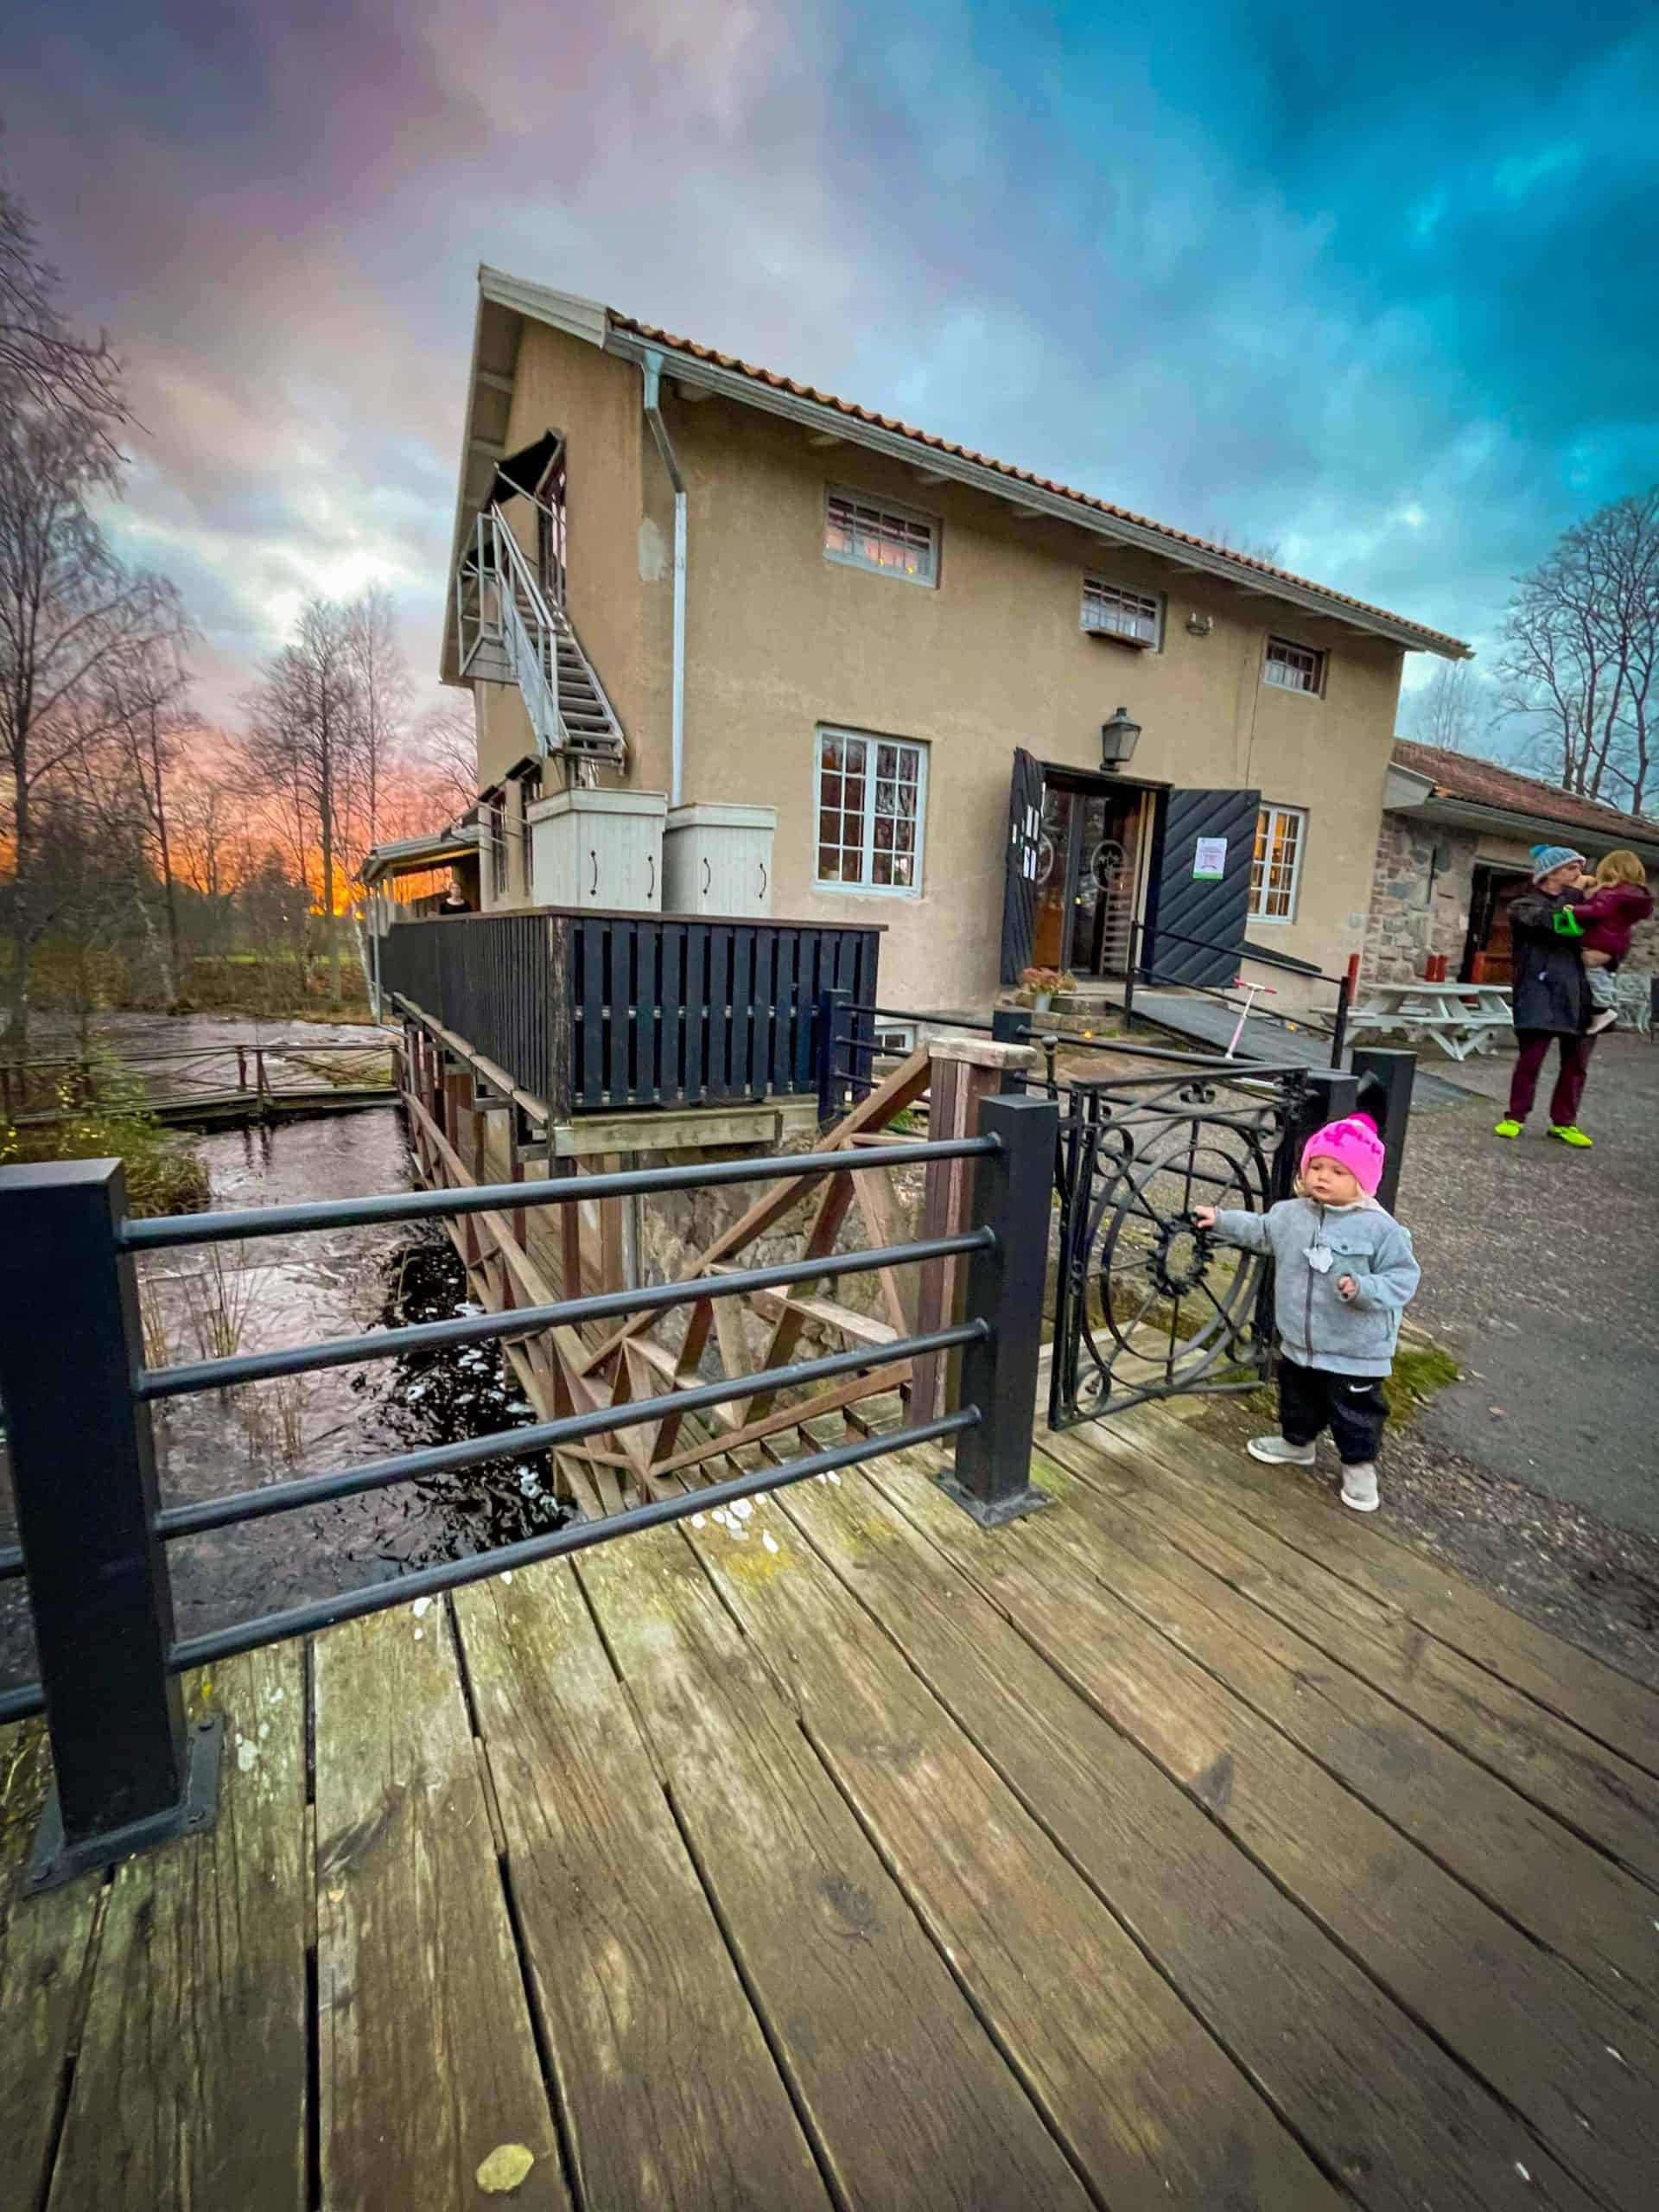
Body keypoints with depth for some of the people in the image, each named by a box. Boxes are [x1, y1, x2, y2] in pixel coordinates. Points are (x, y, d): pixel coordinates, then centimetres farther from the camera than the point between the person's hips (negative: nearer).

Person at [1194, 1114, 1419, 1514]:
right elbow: (1260, 1231, 15)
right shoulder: (1291, 1213, -4)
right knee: (1297, 1398, 26)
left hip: (1355, 1351, -5)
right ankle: (1296, 1442, 49)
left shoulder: (1380, 1228, -20)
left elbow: (1403, 1277, -17)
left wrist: (1364, 1289, -32)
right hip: (1299, 1342, 5)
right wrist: (1221, 1220, 12)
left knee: (1354, 1412, 12)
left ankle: (1359, 1466, 36)